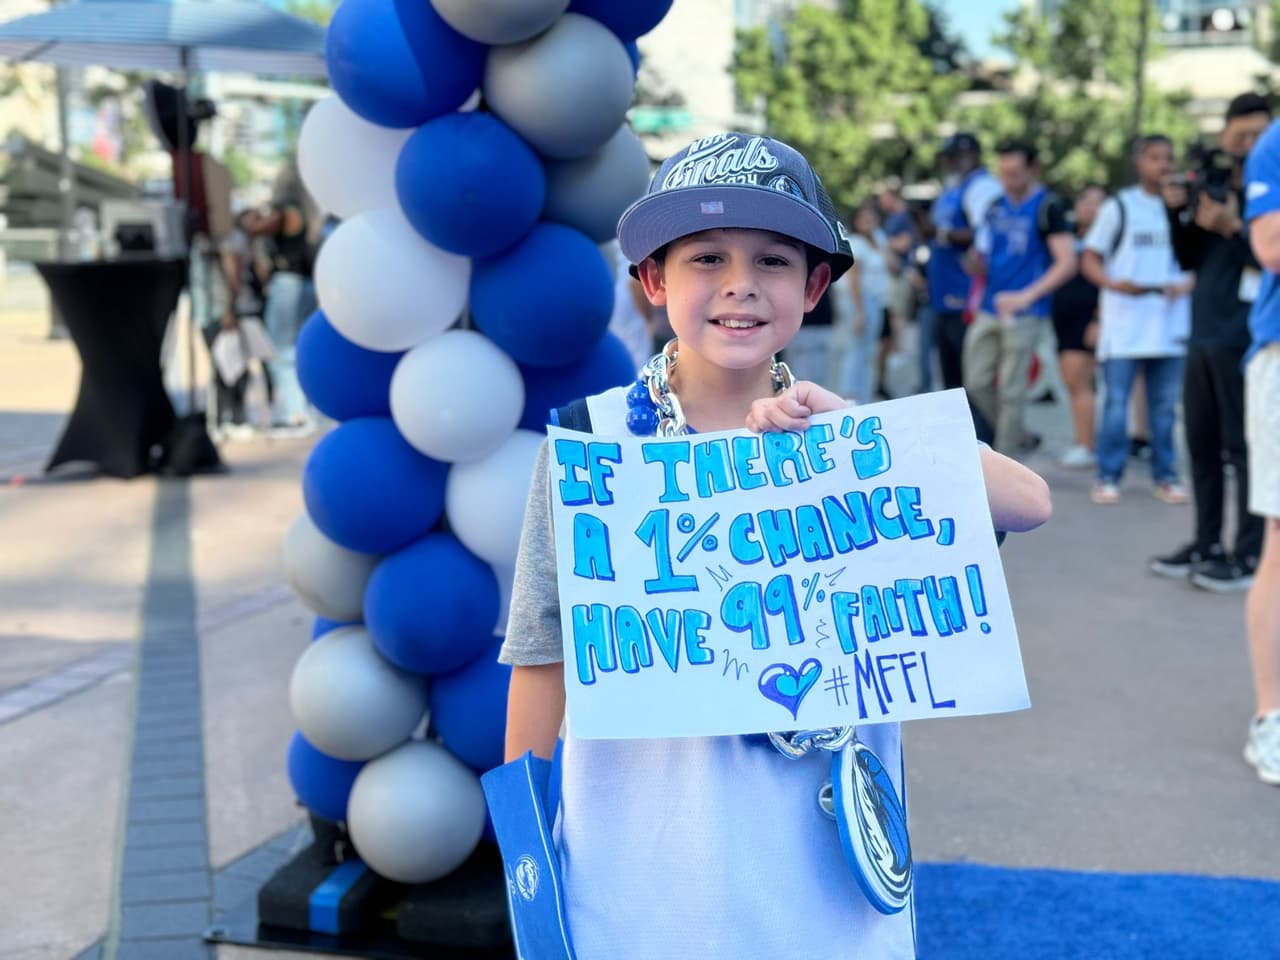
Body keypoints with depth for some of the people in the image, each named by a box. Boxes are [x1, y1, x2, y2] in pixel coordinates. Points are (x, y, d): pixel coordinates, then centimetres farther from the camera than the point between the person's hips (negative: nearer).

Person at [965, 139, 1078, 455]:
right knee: (977, 383, 8)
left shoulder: (1046, 207, -8)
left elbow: (1067, 263, -13)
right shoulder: (996, 206, 11)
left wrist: (1026, 296, -19)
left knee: (1011, 390, -2)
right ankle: (1021, 438, 26)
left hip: (1022, 313, -7)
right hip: (989, 309, 7)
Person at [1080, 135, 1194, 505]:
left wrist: (1186, 284, -4)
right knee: (1116, 403, -3)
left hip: (1169, 325, 3)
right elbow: (1090, 259, 2)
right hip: (1124, 325, -3)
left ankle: (1165, 475, 16)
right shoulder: (1119, 207, 2)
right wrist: (1114, 283, -17)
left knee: (1165, 405, 8)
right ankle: (1108, 476, 5)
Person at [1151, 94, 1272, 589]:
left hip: (1245, 342, -7)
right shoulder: (1215, 191, 15)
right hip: (1203, 337, 7)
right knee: (1202, 445, 11)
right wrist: (1177, 212, 1)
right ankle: (1207, 544, 21)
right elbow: (1190, 260, 15)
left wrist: (1233, 229, -21)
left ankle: (1249, 556, 0)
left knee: (1244, 449, -5)